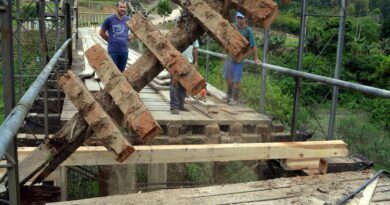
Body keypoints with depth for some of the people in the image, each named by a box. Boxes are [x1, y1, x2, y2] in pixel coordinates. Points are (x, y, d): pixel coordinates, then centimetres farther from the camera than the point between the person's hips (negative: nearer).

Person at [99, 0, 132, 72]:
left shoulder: (128, 20, 3)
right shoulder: (109, 19, -4)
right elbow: (101, 33, 6)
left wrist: (129, 38, 10)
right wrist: (110, 40, 7)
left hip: (124, 51, 3)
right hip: (113, 51, -3)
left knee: (121, 72, 11)